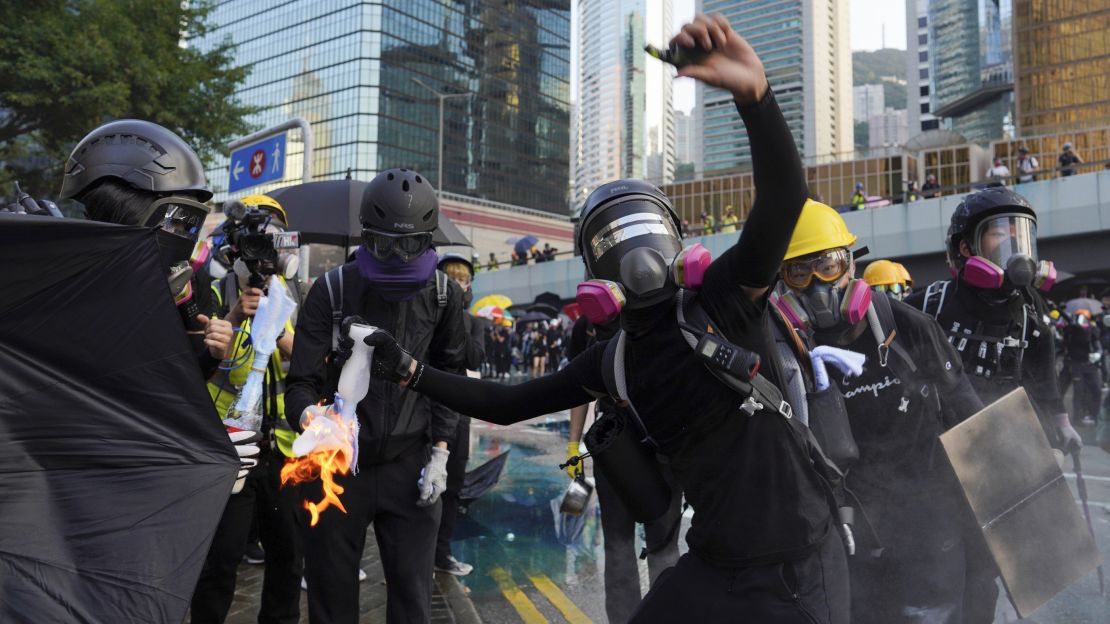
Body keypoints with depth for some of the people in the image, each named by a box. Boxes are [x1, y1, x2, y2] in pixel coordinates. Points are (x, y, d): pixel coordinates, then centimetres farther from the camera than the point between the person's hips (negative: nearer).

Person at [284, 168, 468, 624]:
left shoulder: (443, 296, 1)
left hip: (409, 464, 1)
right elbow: (302, 381, -10)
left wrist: (440, 452, 3)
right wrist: (311, 417, -33)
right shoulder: (332, 291, -7)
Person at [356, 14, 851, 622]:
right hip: (714, 565, 5)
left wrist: (754, 91, -42)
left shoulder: (723, 294, -8)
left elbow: (783, 198, -26)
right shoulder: (612, 359, 6)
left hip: (797, 561, -4)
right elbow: (507, 404, 14)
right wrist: (410, 370, 10)